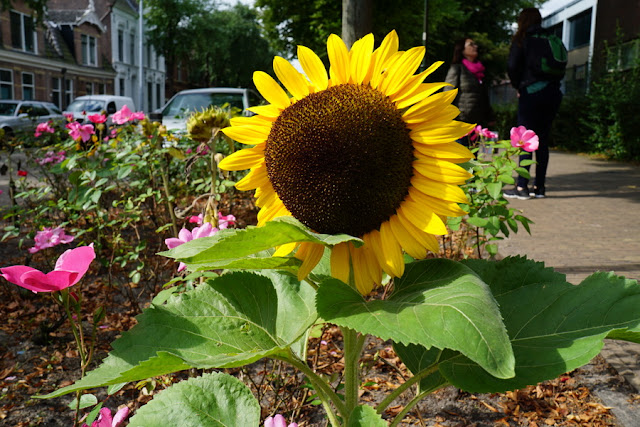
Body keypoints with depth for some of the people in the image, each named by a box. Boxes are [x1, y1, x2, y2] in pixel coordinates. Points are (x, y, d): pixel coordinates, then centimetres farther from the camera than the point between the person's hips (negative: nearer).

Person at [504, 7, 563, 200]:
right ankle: (539, 187, 12)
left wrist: (518, 87, 6)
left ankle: (522, 187, -7)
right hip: (553, 92, 5)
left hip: (531, 93, -5)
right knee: (543, 141, 9)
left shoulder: (522, 40, -1)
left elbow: (512, 66, -9)